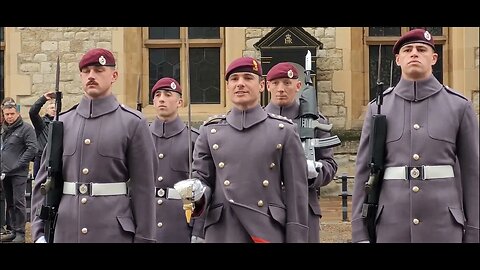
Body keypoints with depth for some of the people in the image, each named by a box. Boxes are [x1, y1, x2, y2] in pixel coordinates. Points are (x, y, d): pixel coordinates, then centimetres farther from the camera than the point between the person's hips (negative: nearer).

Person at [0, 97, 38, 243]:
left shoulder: (26, 128, -6)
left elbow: (32, 149, -13)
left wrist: (17, 165, -14)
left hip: (19, 173, -7)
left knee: (18, 203, -6)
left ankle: (20, 233, -1)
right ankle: (13, 231, 21)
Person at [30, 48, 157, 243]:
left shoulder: (133, 123, -1)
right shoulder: (62, 122, 9)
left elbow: (143, 187, -3)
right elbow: (45, 181, 9)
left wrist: (144, 238, -6)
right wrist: (40, 232, 2)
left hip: (114, 233, -3)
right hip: (65, 232, 3)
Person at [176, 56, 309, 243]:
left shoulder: (283, 131, 3)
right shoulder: (210, 132, 7)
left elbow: (296, 193, 1)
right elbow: (203, 179, 9)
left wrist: (296, 239, -4)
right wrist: (196, 196, -14)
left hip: (269, 233, -1)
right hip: (222, 234, 1)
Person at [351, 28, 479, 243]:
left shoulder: (459, 106, 3)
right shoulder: (378, 108, 5)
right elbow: (364, 172, 5)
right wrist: (360, 232, 0)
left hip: (443, 226, 0)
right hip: (391, 224, 1)